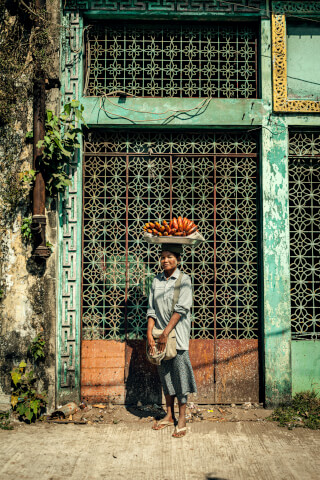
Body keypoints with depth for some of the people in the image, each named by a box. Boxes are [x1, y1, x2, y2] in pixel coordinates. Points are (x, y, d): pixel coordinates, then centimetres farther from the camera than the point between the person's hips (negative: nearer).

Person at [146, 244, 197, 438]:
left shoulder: (184, 280, -4)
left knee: (179, 372, -3)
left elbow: (181, 309, -13)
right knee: (165, 374, 11)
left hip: (178, 334, -4)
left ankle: (182, 420, 7)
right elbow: (152, 309, 6)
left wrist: (166, 333, -17)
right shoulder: (156, 281, 9)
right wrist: (150, 333, -5)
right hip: (160, 335, 5)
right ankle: (169, 416, 23)